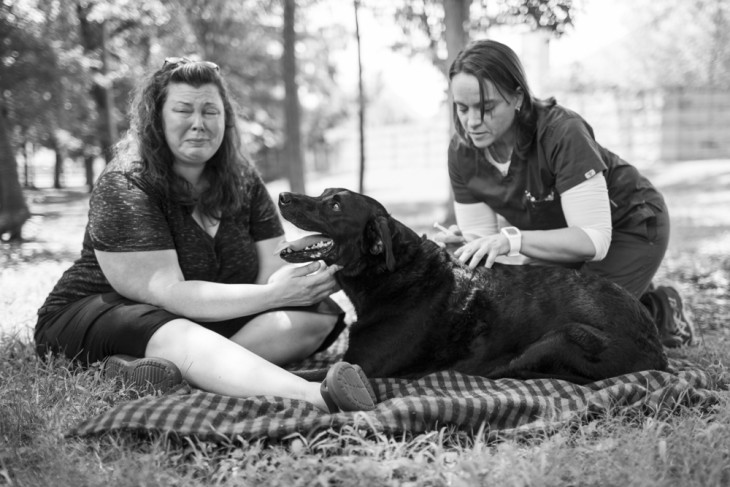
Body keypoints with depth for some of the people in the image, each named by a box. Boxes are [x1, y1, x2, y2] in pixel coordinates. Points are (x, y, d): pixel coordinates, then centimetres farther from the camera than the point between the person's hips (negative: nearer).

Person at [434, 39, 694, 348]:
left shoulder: (562, 133, -34)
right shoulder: (462, 153, -17)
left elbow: (594, 239, -35)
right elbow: (480, 234, -11)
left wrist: (512, 239, -47)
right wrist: (467, 247, -35)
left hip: (629, 226, -6)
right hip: (559, 234, 6)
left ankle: (657, 310, 11)